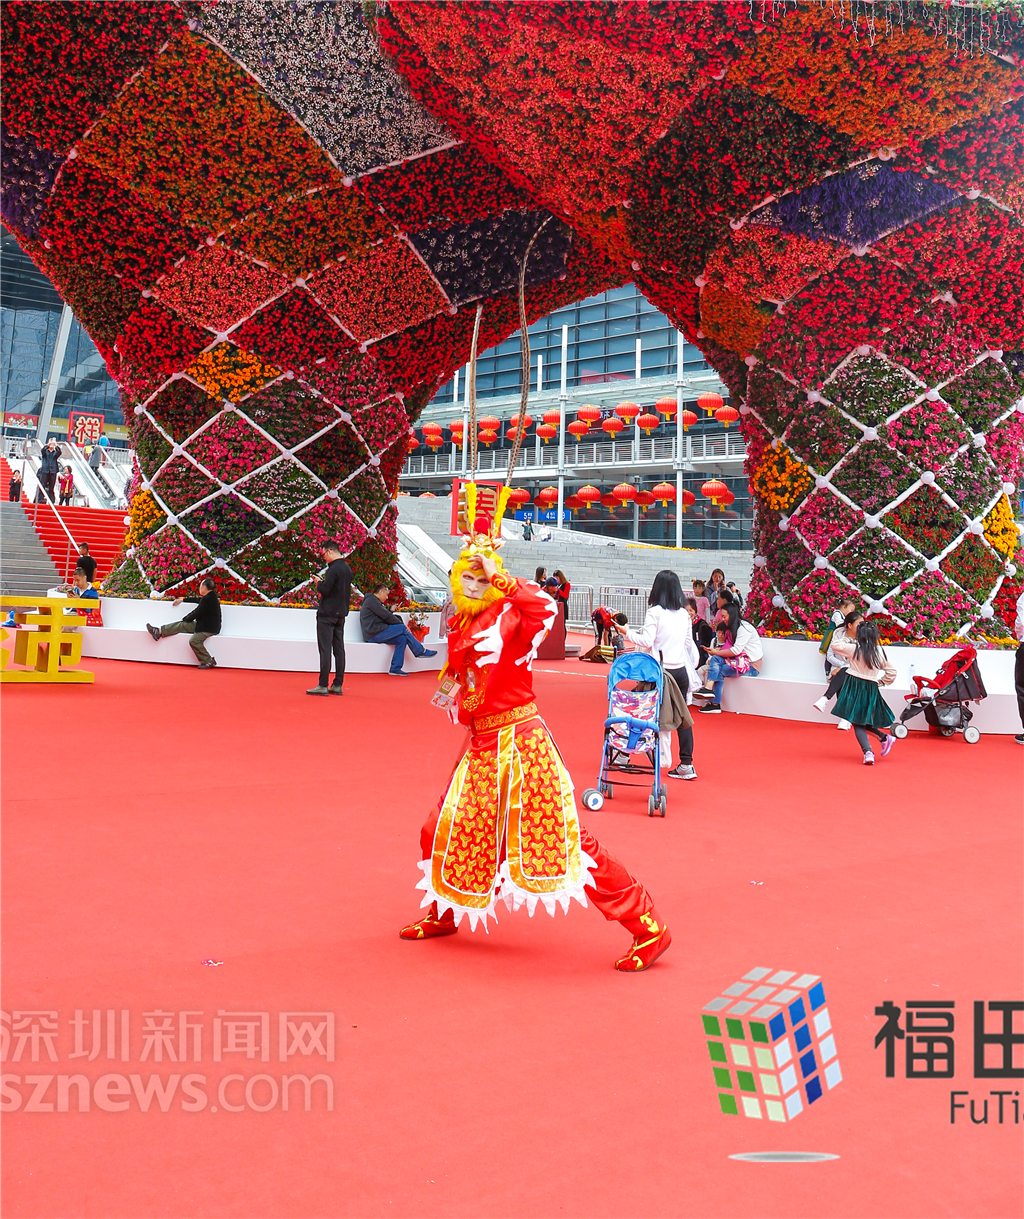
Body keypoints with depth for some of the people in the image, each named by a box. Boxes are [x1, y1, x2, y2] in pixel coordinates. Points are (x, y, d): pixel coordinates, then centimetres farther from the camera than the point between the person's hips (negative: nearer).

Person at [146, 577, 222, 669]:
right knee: (182, 625, 8)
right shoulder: (210, 596, 12)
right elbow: (198, 600, 32)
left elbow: (197, 613, -16)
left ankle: (208, 662, -20)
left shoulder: (208, 599, -21)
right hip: (203, 624, 11)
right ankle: (159, 631, 9)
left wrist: (185, 619, 2)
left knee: (194, 640, -28)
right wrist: (182, 599, 40)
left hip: (210, 628, -11)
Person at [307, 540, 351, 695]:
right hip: (341, 614, 9)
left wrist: (318, 583, 0)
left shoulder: (334, 569, -16)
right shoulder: (347, 569, 11)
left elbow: (325, 590, -20)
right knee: (339, 649, 9)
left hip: (327, 614, -8)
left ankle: (323, 685, -6)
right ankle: (338, 685, 12)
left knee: (325, 649, -6)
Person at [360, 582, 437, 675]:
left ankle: (395, 668, -7)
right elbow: (386, 616, -12)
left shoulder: (372, 600, 27)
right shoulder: (371, 600, -7)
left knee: (402, 638, -2)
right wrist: (402, 624, -7)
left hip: (376, 634, 10)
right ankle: (421, 651, -3)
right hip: (374, 634, -10)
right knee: (403, 629, -13)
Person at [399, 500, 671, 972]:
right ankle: (445, 914, 46)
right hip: (481, 746, 8)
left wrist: (498, 574, -24)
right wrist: (450, 689, 9)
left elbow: (544, 607, -34)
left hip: (518, 743, -8)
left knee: (557, 839, -11)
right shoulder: (460, 626, 12)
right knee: (444, 833, 18)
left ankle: (647, 928, -2)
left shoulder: (508, 616, -10)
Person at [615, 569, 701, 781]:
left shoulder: (655, 612, -7)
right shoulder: (684, 613, 8)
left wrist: (627, 632, 1)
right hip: (681, 670, 4)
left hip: (660, 670, -4)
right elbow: (689, 643, 14)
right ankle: (686, 763, 4)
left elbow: (647, 641, -12)